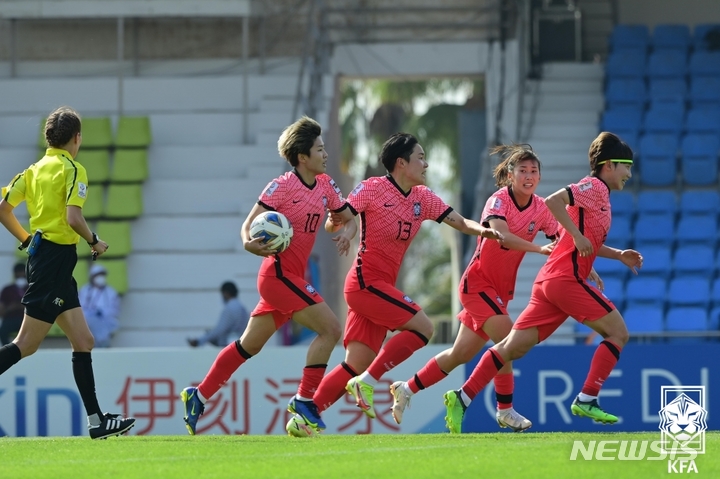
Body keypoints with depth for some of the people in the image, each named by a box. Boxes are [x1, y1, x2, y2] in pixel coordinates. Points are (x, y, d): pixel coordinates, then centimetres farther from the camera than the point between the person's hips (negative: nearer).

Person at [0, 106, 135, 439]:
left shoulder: (35, 169, 13)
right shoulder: (73, 169, -9)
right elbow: (73, 218, -21)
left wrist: (28, 241, 21)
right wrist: (94, 242, -5)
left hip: (42, 253, 9)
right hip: (56, 259, -9)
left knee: (83, 341, 8)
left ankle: (96, 420, 7)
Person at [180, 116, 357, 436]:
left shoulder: (325, 186, 8)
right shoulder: (282, 186, -12)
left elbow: (349, 219, 19)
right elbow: (249, 225, -12)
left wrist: (346, 234, -4)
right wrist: (249, 243, -34)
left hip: (293, 277, 8)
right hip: (279, 274, -8)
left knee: (249, 346, 12)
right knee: (330, 328, -15)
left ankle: (199, 397, 19)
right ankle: (305, 400, -10)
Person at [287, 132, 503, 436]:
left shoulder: (423, 198, 10)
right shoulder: (372, 189, -9)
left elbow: (459, 222, 8)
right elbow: (335, 220, -8)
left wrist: (481, 229, -13)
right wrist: (335, 220, -31)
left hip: (382, 287, 7)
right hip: (366, 282, -7)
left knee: (356, 366, 2)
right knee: (422, 326, -18)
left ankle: (303, 420, 3)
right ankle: (367, 382, -14)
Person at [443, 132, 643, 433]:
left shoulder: (596, 192, 24)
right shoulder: (595, 187, -5)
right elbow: (554, 201, -21)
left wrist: (619, 255, 23)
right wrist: (577, 236, -21)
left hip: (549, 281, 9)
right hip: (567, 278, -9)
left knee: (514, 346, 3)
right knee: (618, 332, -3)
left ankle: (462, 398, -2)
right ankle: (586, 400, -7)